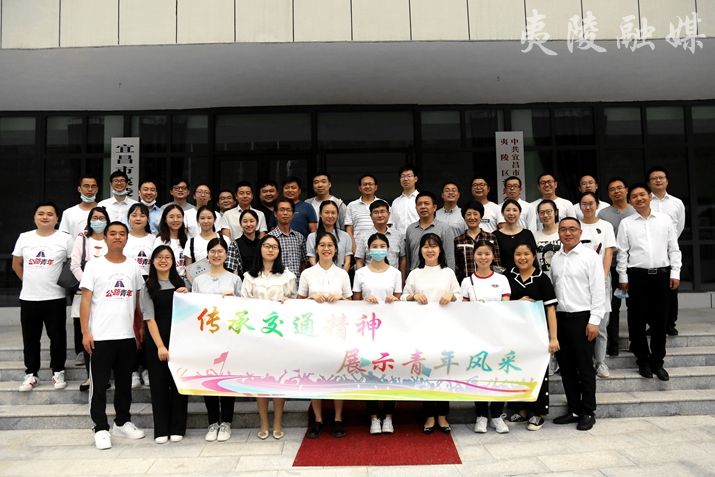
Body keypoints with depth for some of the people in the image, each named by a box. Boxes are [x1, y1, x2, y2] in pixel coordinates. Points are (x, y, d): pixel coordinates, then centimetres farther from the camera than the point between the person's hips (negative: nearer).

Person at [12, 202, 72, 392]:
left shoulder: (65, 239, -5)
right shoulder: (24, 237, 5)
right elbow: (16, 264, 16)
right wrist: (30, 281, 11)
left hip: (55, 298, -3)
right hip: (28, 298, 3)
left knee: (57, 337, 6)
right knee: (30, 339, 11)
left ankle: (58, 372, 20)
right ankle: (31, 374, 23)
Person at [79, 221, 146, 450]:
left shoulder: (133, 266, 8)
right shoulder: (94, 265, -2)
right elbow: (85, 300, -4)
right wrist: (85, 332, -10)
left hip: (127, 335, 4)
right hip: (101, 336, -3)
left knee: (124, 382, 14)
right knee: (99, 384, 2)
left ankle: (123, 422, 28)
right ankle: (101, 428, 12)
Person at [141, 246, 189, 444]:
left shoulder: (181, 284, 10)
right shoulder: (148, 287, 1)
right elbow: (150, 319, -5)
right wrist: (160, 346, -13)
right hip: (157, 341, -2)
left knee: (179, 383, 4)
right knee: (159, 384, 4)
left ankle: (177, 428, 14)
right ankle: (161, 430, 14)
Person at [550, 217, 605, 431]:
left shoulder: (590, 256, -5)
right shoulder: (555, 258, 11)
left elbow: (598, 291, -8)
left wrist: (594, 320, -13)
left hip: (582, 317, -5)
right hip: (560, 317, 5)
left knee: (585, 367, 3)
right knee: (566, 367, 11)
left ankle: (588, 412, 15)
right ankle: (574, 409, 23)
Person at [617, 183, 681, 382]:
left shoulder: (665, 219, 6)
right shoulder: (626, 223, 3)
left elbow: (673, 248, 7)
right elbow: (622, 252, 3)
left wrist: (675, 272, 1)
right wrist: (623, 277, 0)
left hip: (661, 274, 1)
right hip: (637, 275, -1)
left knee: (660, 319, 7)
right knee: (637, 319, 5)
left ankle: (657, 361, 20)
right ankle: (643, 360, 20)